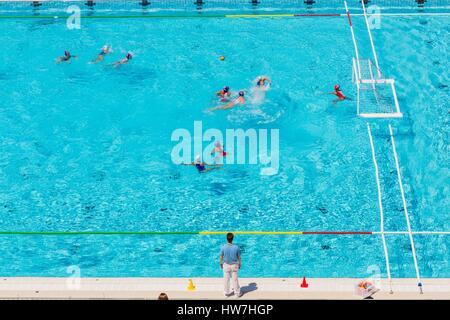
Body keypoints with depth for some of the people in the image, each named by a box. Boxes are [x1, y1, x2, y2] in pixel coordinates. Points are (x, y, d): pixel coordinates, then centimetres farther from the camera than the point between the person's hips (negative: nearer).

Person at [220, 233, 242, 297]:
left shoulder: (223, 247, -16)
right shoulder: (236, 247, -17)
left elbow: (221, 257, -6)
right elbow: (239, 257, -7)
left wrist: (221, 263, 11)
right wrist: (239, 264, 9)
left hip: (226, 265, 0)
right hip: (234, 265, 0)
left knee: (226, 279, 14)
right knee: (235, 279, 12)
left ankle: (226, 293, 26)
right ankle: (237, 293, 24)